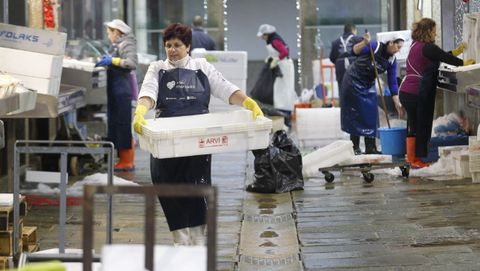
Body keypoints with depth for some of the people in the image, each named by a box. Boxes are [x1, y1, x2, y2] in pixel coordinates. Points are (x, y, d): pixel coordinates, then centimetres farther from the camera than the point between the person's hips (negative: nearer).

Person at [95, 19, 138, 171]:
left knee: (123, 124, -6)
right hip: (114, 88, 10)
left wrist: (113, 60, -22)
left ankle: (127, 162, -1)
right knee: (114, 123, 10)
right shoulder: (116, 45, 18)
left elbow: (133, 63, -21)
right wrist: (106, 61, 8)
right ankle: (123, 159, 15)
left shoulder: (127, 44, -10)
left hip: (122, 88, -10)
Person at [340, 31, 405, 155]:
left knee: (371, 114, 0)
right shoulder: (375, 46, -20)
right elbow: (355, 51, -26)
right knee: (355, 113, -4)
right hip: (354, 80, -6)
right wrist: (364, 42, -46)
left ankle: (370, 147, 4)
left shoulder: (392, 60, -4)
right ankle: (355, 147, 1)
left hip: (368, 84, 6)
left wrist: (397, 102, -6)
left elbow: (392, 82, -2)